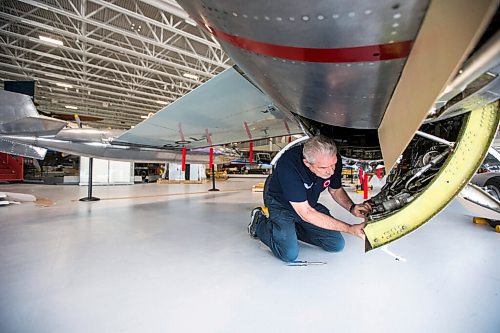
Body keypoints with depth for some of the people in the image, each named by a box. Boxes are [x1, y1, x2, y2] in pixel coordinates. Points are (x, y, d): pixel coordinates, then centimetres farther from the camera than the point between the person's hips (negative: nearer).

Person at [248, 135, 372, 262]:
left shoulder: (334, 160, -20)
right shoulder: (288, 165, -38)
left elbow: (336, 190, 2)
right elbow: (306, 213, -34)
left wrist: (352, 207, -20)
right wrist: (350, 229, -33)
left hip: (309, 204, 5)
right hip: (281, 205, -5)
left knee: (337, 244, -1)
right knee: (290, 253, -19)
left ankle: (293, 228, 16)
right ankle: (259, 223, 7)